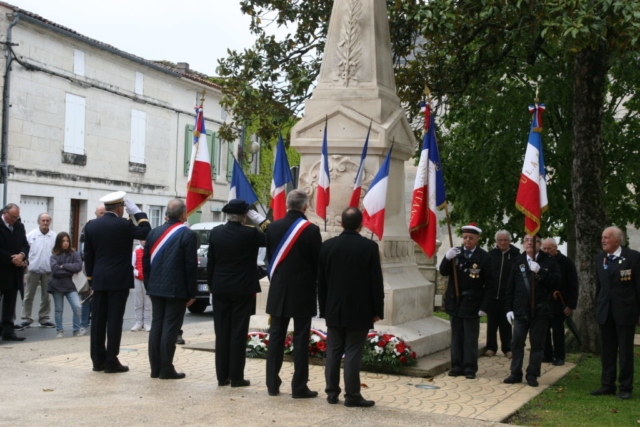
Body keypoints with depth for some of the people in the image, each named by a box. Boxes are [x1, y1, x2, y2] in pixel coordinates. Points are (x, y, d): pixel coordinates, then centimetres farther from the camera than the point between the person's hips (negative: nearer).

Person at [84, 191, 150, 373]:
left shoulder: (91, 225, 4)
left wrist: (91, 277, 16)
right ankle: (111, 361, -1)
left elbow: (88, 254, 8)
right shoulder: (124, 225, -11)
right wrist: (138, 213, 6)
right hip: (119, 280, -5)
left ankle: (98, 360, 13)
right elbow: (146, 232, 2)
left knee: (98, 320, 8)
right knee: (114, 320, -2)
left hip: (99, 280, 5)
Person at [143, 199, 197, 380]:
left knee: (156, 325, 11)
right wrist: (191, 293, -5)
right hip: (176, 290, -5)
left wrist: (149, 286, 18)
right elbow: (191, 266, -11)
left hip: (156, 288, 6)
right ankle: (166, 369, 0)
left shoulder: (154, 233, 8)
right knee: (170, 327, -2)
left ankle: (155, 368, 14)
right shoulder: (188, 235, -9)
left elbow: (146, 262, 11)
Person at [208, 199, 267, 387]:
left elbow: (210, 262, 4)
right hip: (243, 290, -4)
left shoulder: (215, 233, 0)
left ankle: (222, 376, 13)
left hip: (220, 289, 4)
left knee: (222, 333, 9)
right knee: (239, 333, 1)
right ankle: (236, 377, 4)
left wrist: (212, 285, 12)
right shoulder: (250, 234, -13)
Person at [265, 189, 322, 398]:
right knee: (300, 340, 2)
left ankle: (272, 384, 15)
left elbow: (269, 257, 7)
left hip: (278, 291, 4)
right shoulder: (311, 230, -12)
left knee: (276, 337, 11)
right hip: (303, 292, -4)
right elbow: (318, 262, -7)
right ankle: (299, 387, 5)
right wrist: (315, 282, 12)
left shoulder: (273, 227, 0)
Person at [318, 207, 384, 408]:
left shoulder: (327, 246, 1)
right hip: (359, 311, -3)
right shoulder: (369, 247, -10)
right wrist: (377, 310, 1)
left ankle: (332, 393, 15)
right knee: (353, 352, -1)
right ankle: (352, 395, 2)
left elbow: (321, 281, 5)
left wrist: (324, 309, 13)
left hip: (334, 310, 3)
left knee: (333, 351, 10)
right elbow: (376, 282, -7)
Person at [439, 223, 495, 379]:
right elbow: (443, 272, -4)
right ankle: (457, 366, 18)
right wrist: (447, 258, -24)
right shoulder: (456, 252, 4)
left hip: (472, 304, -3)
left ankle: (470, 368, 10)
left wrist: (484, 307, -11)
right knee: (456, 336, 10)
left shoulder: (484, 257, -5)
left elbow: (489, 284, -6)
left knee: (470, 338, 2)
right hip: (454, 302, 3)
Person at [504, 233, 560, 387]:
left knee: (537, 344, 4)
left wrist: (540, 271, -24)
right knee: (517, 343, 3)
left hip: (540, 310, -2)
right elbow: (511, 287, 8)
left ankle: (532, 375, 12)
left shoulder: (549, 262, 1)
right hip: (521, 310, 2)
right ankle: (516, 373, 11)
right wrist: (509, 308, 4)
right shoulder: (518, 262, 7)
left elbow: (555, 281, -13)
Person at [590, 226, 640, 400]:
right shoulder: (600, 258, 8)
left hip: (625, 312, -5)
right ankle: (608, 385, 20)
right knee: (607, 351, 11)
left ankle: (625, 387, 12)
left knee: (625, 351, 3)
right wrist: (598, 306, 13)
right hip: (605, 312, 5)